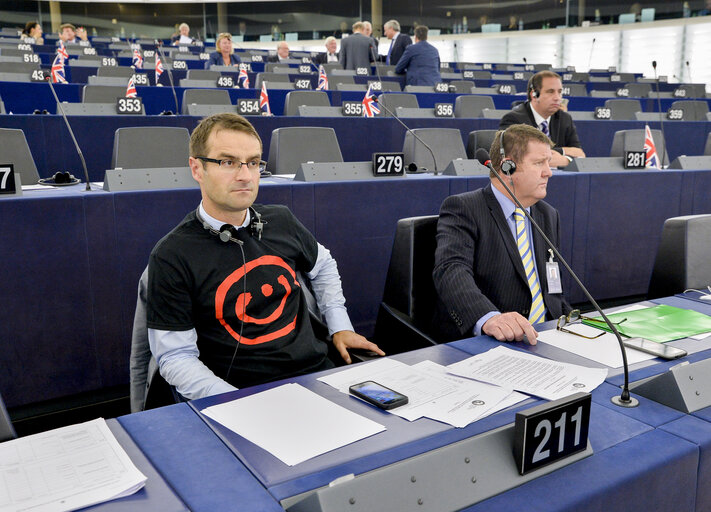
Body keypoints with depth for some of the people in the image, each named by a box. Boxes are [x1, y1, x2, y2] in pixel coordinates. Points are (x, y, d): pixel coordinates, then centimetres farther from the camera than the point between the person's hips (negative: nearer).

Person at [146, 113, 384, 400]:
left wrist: (340, 327, 17)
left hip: (317, 371, 5)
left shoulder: (281, 221, 9)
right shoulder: (171, 257, -7)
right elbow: (175, 357, -7)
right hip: (246, 395, -4)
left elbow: (322, 266, 28)